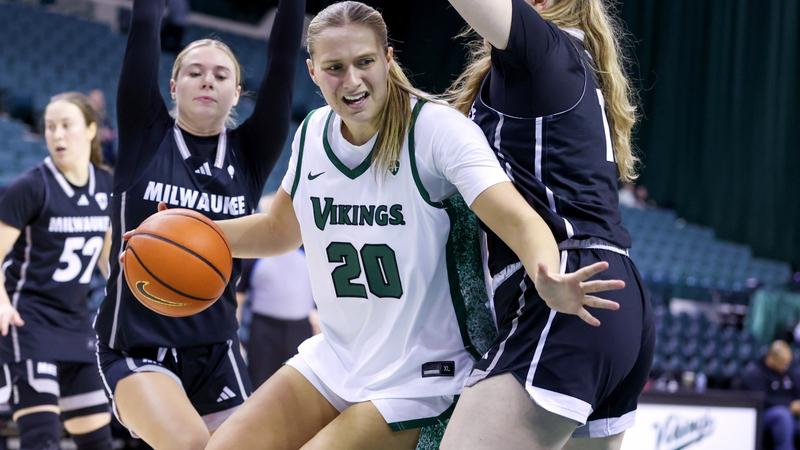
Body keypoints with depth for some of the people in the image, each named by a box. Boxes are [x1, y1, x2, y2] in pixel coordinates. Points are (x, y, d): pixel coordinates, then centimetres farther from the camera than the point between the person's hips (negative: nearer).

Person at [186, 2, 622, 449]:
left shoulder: (436, 128, -19)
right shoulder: (313, 133, -1)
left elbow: (518, 220, -31)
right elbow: (280, 230, 17)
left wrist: (548, 281, -53)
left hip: (416, 378, -6)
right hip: (331, 360, 6)